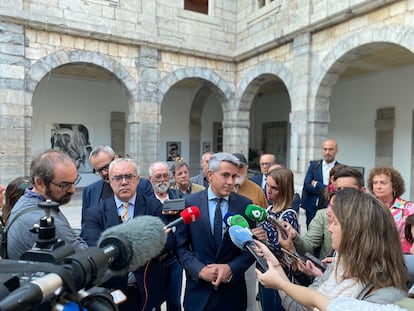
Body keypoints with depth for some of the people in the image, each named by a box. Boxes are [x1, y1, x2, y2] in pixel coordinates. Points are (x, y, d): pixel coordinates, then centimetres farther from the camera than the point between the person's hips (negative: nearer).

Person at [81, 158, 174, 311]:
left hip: (148, 291, 1)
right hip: (112, 292, 0)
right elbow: (90, 247, -18)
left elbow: (168, 240, -12)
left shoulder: (153, 206, -4)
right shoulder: (95, 213, -5)